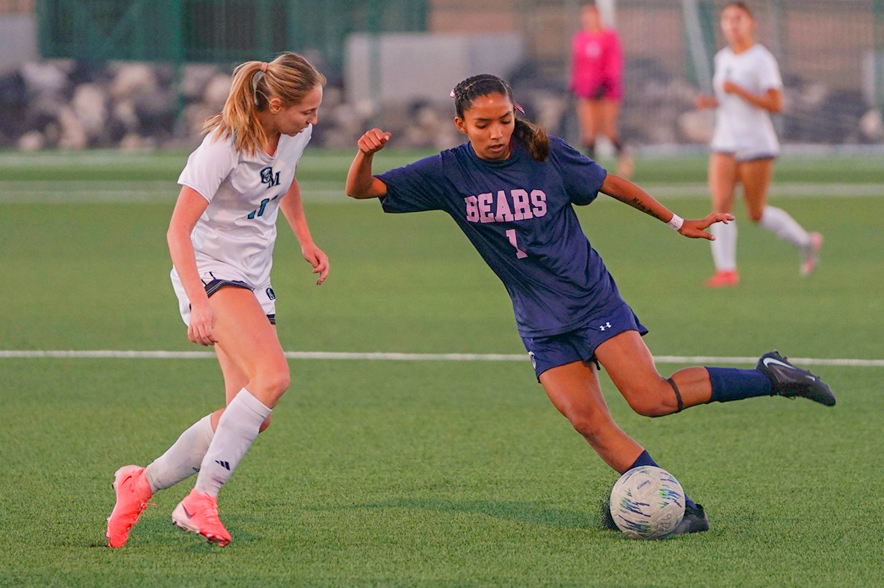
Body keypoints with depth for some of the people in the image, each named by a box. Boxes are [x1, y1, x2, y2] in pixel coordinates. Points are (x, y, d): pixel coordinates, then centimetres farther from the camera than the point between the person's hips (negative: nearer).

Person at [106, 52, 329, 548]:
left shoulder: (297, 133, 1)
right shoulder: (223, 147, -22)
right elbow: (178, 231, -24)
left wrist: (306, 241, 20)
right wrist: (199, 303, -34)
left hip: (254, 280, 8)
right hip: (210, 272, -8)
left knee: (251, 417, 0)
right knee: (273, 376, -29)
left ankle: (141, 485, 14)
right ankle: (202, 498, -26)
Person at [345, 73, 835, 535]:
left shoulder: (546, 154, -8)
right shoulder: (449, 174, -6)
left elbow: (613, 185, 6)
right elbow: (361, 190, -8)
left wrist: (678, 223, 12)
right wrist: (365, 155, -30)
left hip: (593, 301, -2)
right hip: (542, 325, 2)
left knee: (651, 399, -17)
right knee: (587, 421, -15)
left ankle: (769, 378, 1)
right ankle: (682, 509, -10)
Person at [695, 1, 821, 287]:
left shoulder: (762, 59, -10)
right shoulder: (722, 59, 11)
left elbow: (775, 104, -16)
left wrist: (738, 91, -23)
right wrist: (711, 102, 5)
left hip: (757, 146, -6)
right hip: (725, 145, 6)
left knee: (757, 213, 4)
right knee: (720, 205, -11)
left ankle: (807, 242, 27)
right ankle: (726, 270, -10)